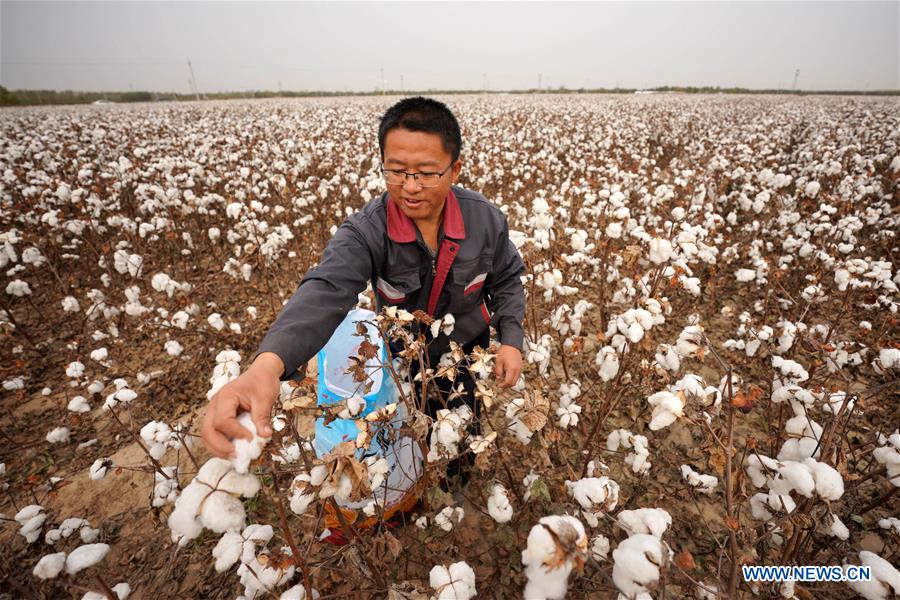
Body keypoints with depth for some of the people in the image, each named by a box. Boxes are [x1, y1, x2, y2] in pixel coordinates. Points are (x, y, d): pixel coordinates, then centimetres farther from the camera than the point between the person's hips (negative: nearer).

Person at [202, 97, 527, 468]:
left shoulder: (486, 219, -22)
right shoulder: (366, 230, -30)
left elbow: (506, 280, -4)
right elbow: (326, 290, -47)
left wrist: (511, 339, -17)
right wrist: (267, 365, -65)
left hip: (467, 349, 1)